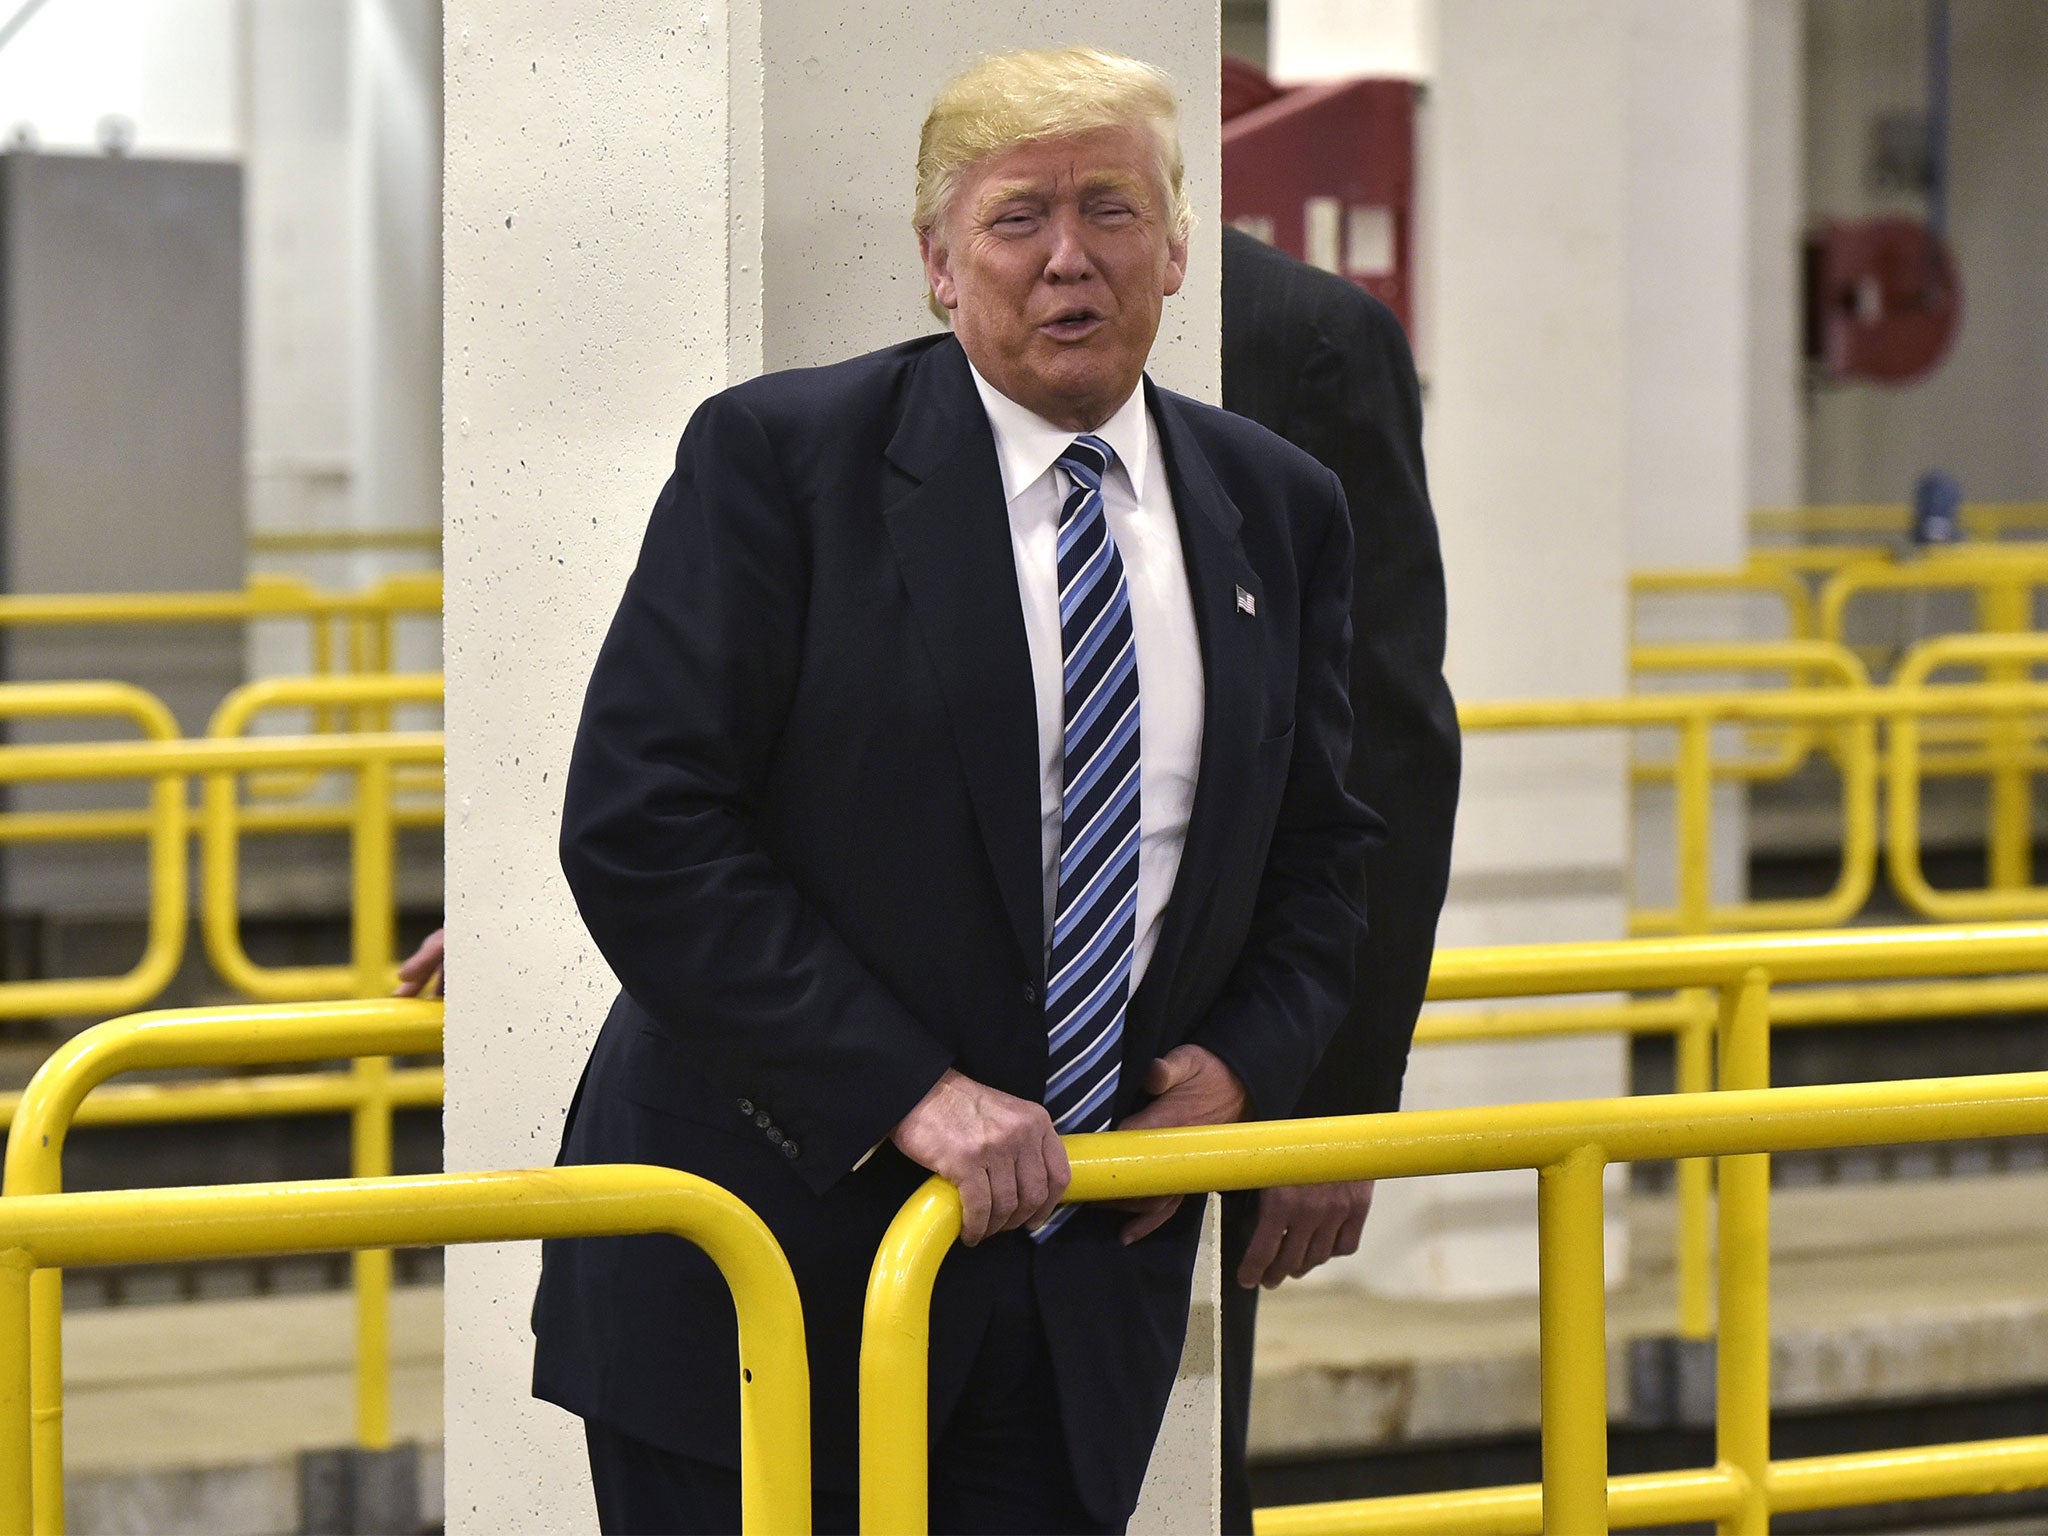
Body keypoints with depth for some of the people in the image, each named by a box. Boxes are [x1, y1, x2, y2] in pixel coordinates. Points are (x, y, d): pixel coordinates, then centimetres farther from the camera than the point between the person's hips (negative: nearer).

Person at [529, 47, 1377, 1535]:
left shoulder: (1278, 512, 10)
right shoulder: (779, 456, -5)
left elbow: (1321, 840, 19)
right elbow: (637, 826, -12)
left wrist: (1248, 1059, -2)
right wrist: (902, 1093, -19)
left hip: (1087, 1286, 4)